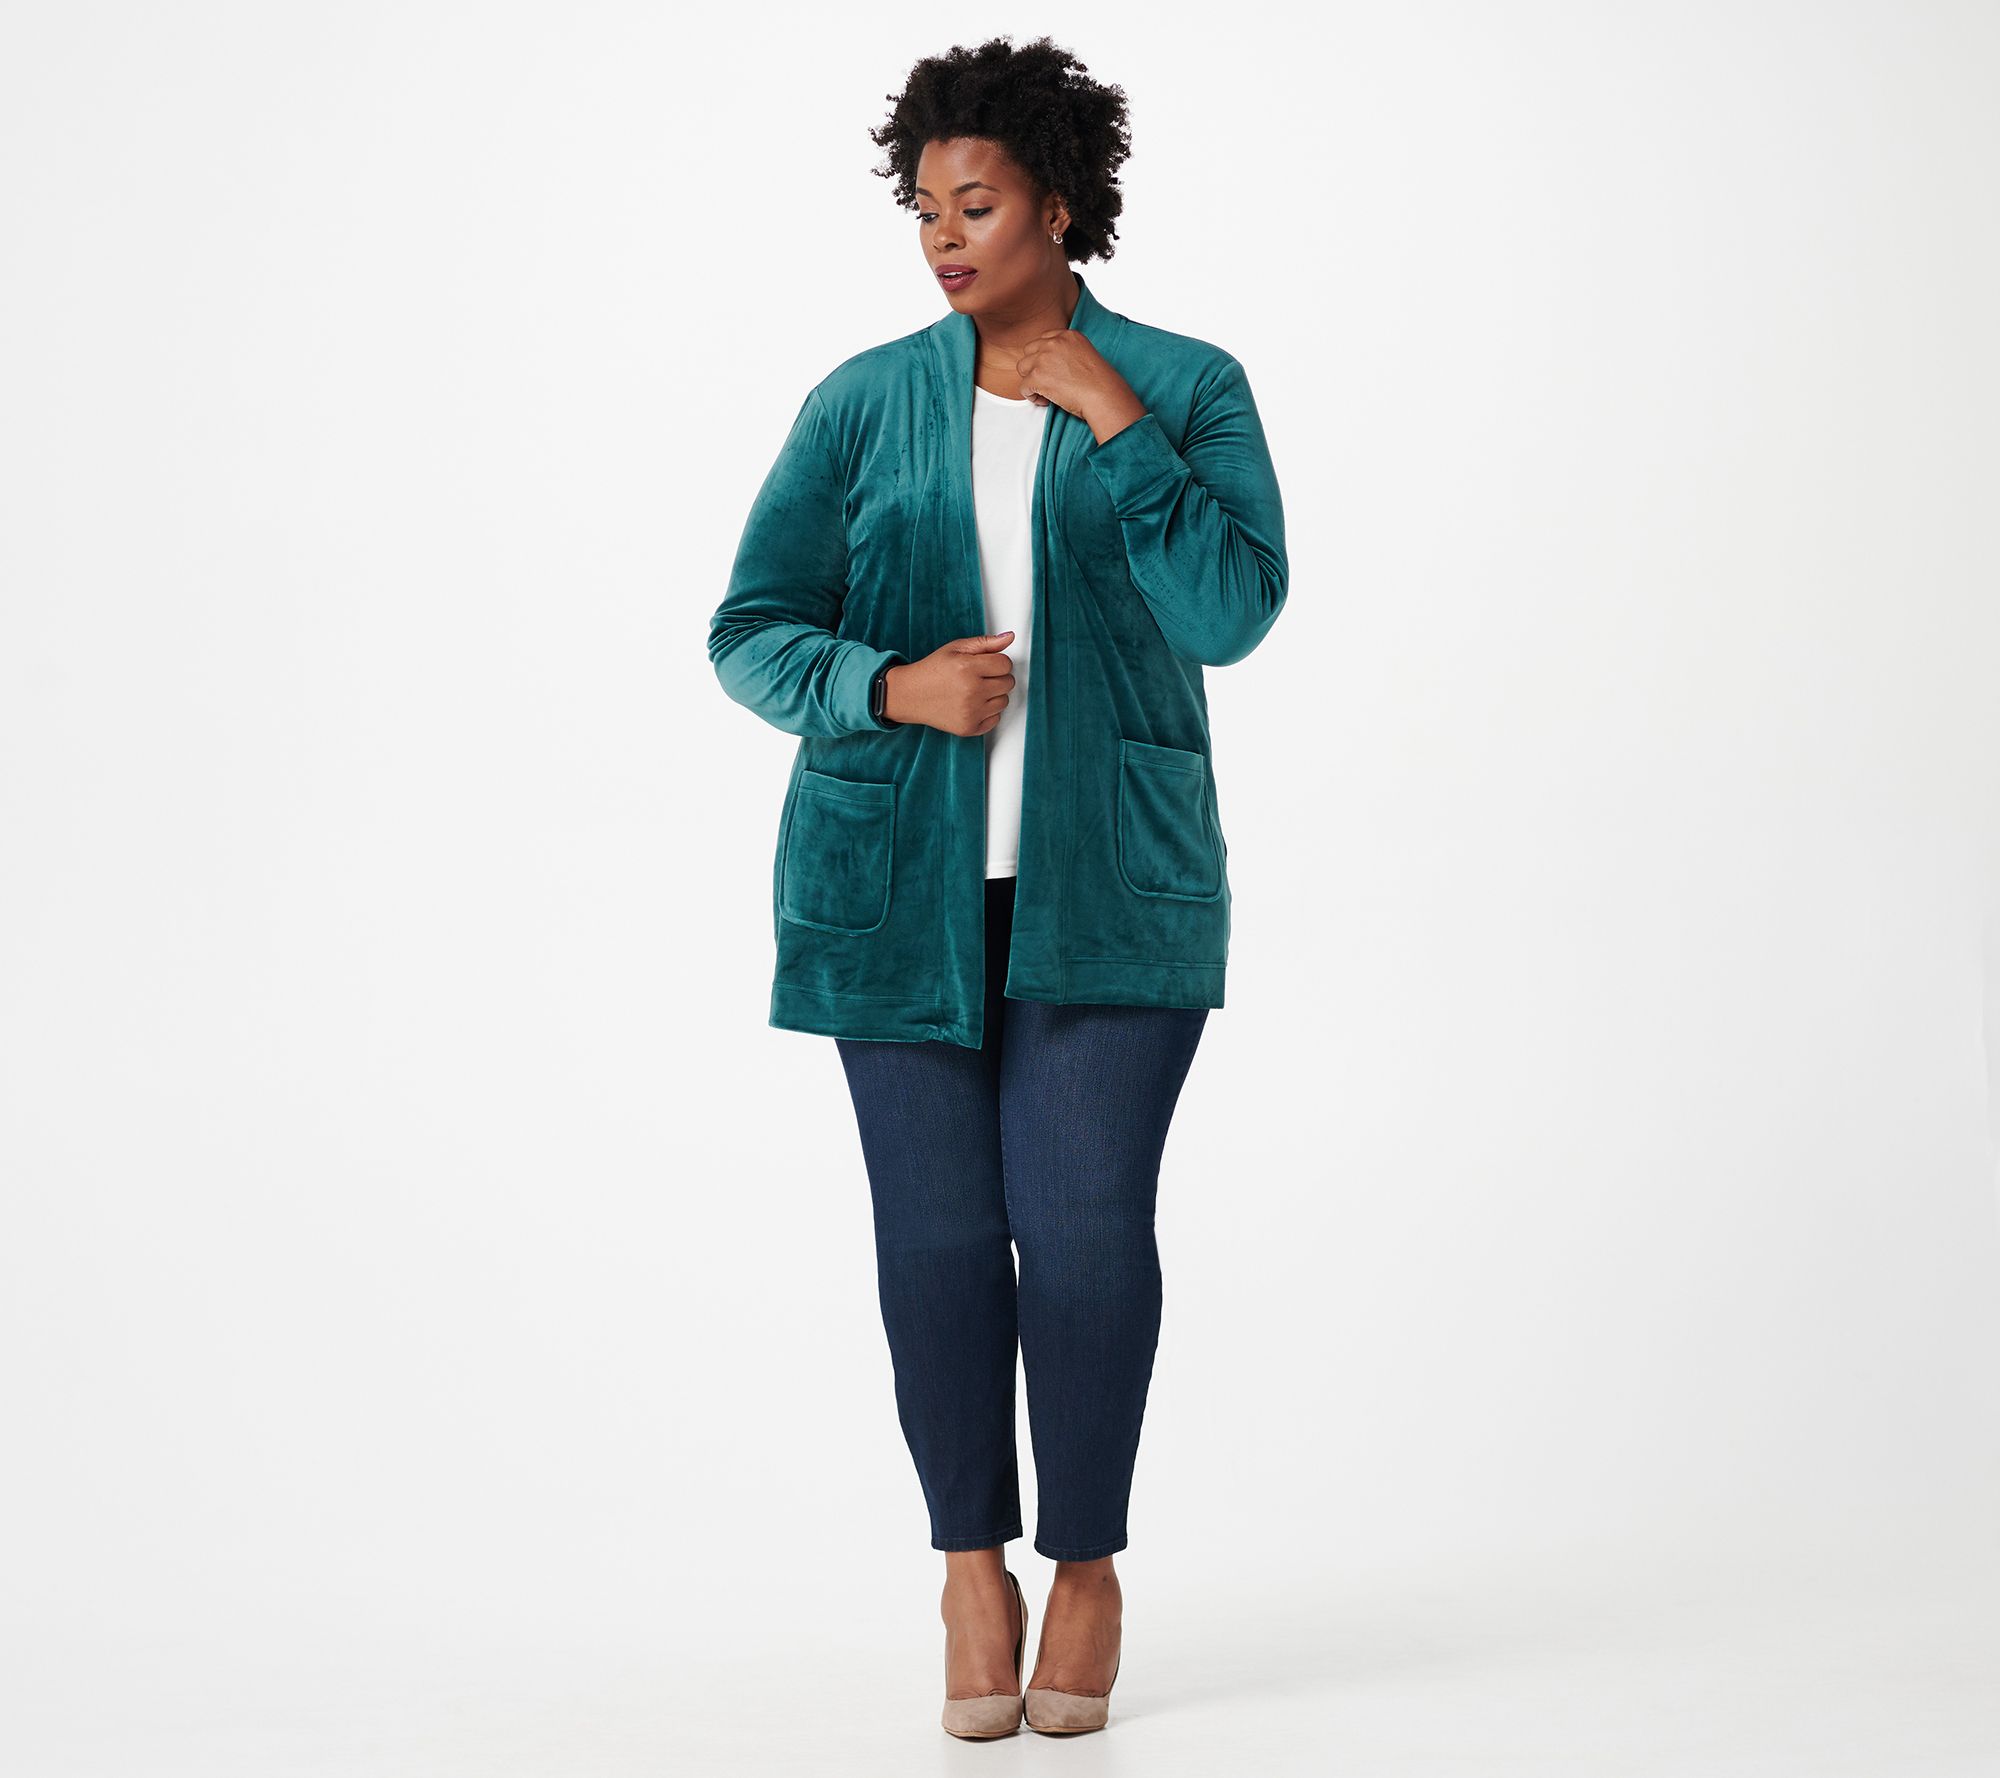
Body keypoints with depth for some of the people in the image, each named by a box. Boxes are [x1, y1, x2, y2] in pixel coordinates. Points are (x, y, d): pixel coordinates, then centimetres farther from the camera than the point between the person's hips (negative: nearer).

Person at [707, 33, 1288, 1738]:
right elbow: (752, 634, 1)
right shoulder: (863, 405, 3)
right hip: (899, 882, 1)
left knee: (1087, 1224, -7)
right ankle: (973, 1565, 20)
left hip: (1108, 883, -1)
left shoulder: (1188, 389, 1)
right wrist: (892, 687, -17)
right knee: (939, 1231, 2)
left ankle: (1088, 1564, 14)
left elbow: (1233, 610, -11)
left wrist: (1112, 418, -14)